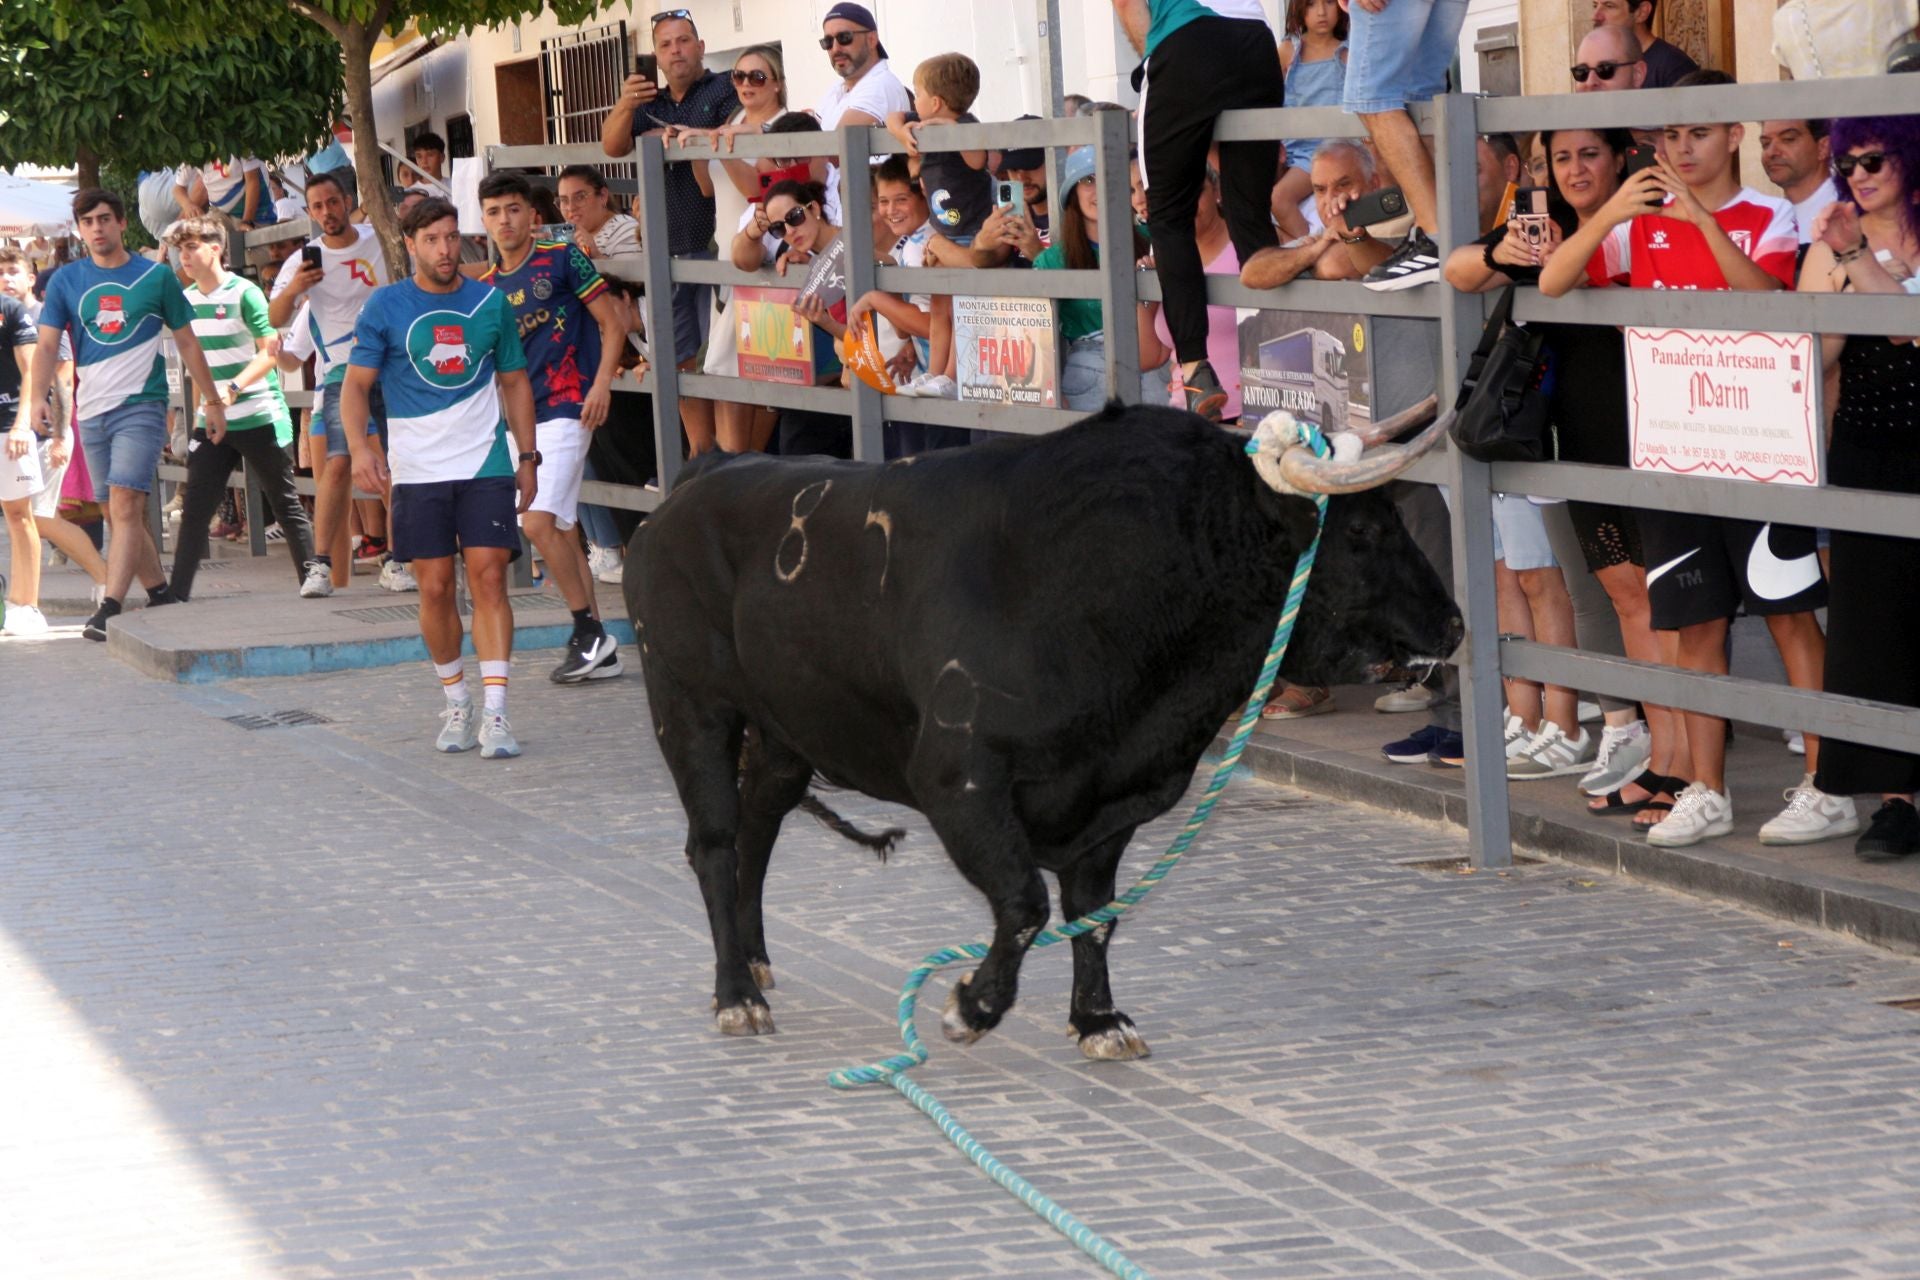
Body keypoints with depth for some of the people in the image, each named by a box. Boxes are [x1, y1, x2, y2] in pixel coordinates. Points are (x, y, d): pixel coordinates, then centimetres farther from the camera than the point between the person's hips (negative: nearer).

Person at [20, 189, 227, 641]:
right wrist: (35, 403, -14)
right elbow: (47, 346, 1)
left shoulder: (156, 277, 2)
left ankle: (110, 609, -23)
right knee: (119, 515, 9)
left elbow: (187, 343, 11)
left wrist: (212, 401, 13)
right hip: (92, 412, 4)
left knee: (125, 505, -17)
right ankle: (162, 599, 21)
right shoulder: (66, 281, 6)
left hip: (142, 405, -4)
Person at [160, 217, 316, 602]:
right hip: (211, 423, 6)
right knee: (194, 509, 1)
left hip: (259, 418, -6)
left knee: (285, 504, 3)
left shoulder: (244, 294, -10)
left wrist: (233, 388, -29)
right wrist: (195, 409, 14)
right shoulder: (185, 300, 9)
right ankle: (177, 594, 2)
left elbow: (270, 351, -16)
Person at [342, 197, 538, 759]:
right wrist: (360, 446, -15)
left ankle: (495, 713, -12)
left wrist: (527, 456, 9)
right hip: (417, 470, 0)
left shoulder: (490, 303, 6)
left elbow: (514, 381, 14)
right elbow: (356, 383, 1)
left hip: (486, 463, 0)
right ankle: (456, 704, 20)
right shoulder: (385, 307, 0)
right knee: (435, 589, 2)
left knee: (489, 580, -10)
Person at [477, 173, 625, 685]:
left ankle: (587, 629, -8)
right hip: (522, 417, 7)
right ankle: (598, 647, 12)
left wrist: (602, 381, -16)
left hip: (566, 406, -7)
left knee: (539, 521, -19)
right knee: (561, 529, 8)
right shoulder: (485, 287, 13)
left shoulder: (562, 259, -4)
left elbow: (611, 324, -5)